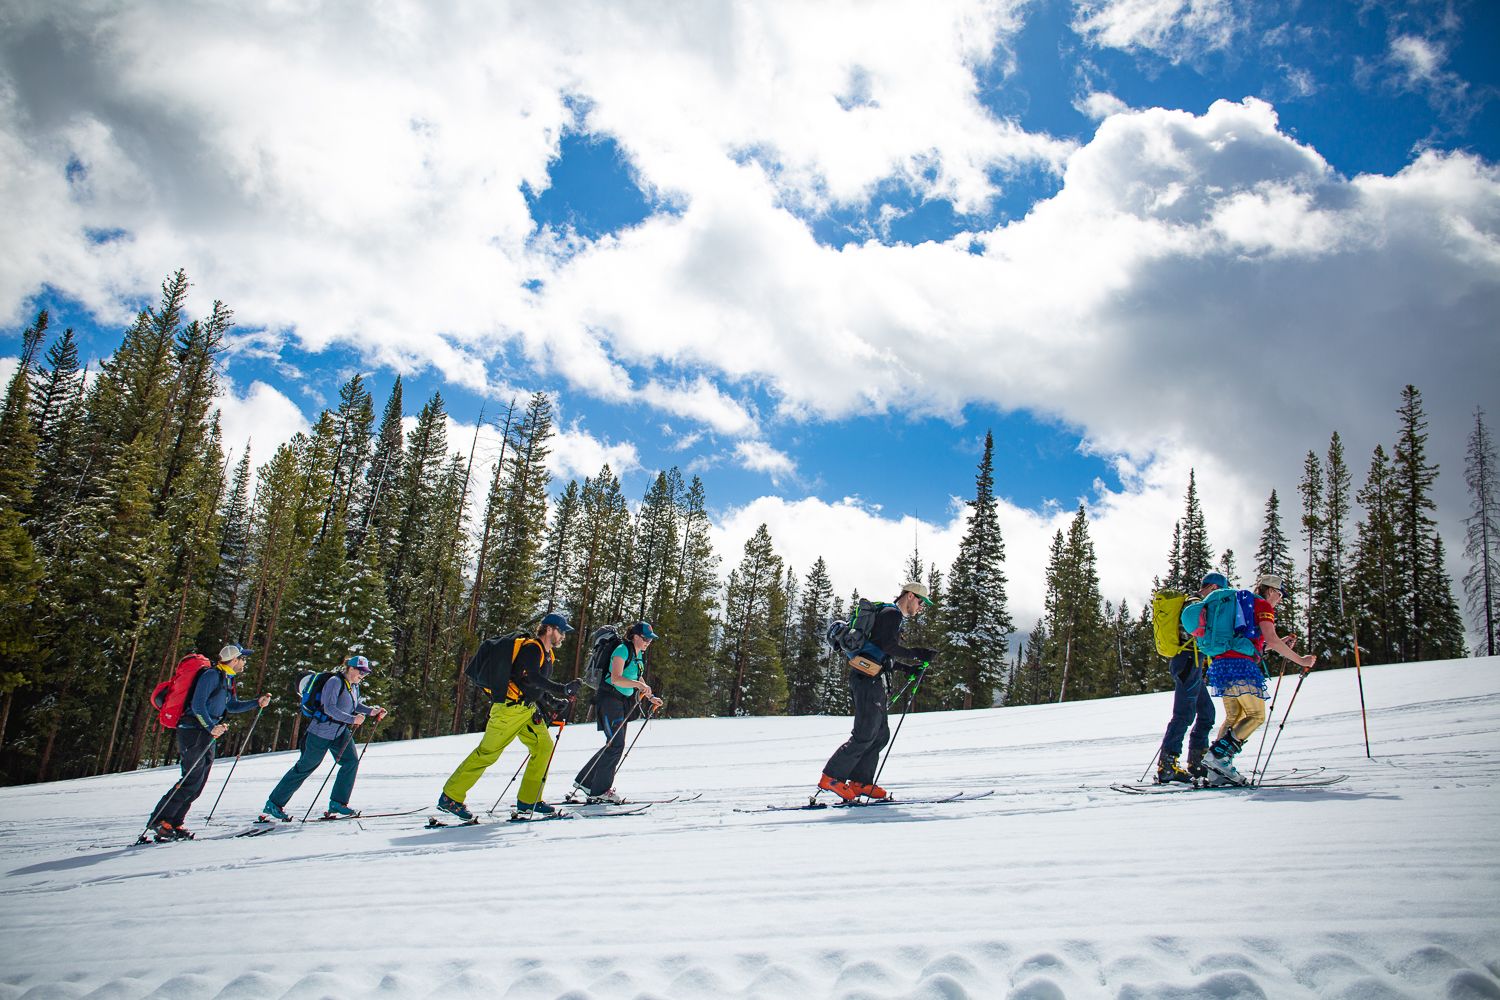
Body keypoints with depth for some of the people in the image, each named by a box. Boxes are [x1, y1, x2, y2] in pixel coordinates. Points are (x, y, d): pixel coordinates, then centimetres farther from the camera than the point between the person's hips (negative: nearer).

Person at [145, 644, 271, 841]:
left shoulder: (227, 679, 18)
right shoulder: (212, 675, -12)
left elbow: (231, 706, 26)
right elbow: (197, 705, -19)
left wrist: (257, 703, 16)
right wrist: (211, 727, -28)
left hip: (208, 735, 10)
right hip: (194, 731, -10)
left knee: (199, 783, 5)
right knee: (192, 780, -15)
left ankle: (174, 823, 9)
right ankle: (159, 820, -10)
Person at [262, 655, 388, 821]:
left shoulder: (354, 686, 5)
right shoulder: (334, 682, -21)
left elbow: (355, 705, 19)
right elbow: (329, 708, -29)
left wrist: (371, 711, 2)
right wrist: (352, 719, -33)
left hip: (340, 732, 8)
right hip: (321, 732, -8)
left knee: (351, 761, -6)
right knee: (305, 767, 2)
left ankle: (337, 802, 2)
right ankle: (274, 804, 15)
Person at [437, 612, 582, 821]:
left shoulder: (546, 654, 17)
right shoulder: (531, 648, -13)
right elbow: (531, 678, -28)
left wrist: (555, 703, 8)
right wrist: (563, 689, -31)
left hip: (529, 710, 9)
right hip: (511, 708, -9)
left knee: (544, 746, -2)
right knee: (487, 752, -7)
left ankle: (528, 800, 5)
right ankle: (450, 797, 1)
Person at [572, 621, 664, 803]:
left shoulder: (639, 655, 14)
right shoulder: (622, 650, -14)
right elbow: (616, 678, -25)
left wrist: (651, 697, 17)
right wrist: (638, 684, -35)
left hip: (624, 702, 9)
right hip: (610, 699, -9)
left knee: (616, 744, 8)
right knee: (616, 744, -13)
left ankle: (586, 781, 16)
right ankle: (600, 790, -6)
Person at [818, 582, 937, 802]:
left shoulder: (892, 616, 26)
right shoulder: (891, 614, -6)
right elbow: (889, 647, -19)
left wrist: (910, 666, 19)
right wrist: (918, 654, -20)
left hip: (873, 680, 11)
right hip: (867, 678, -11)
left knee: (881, 734, 9)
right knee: (865, 734, -12)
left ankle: (860, 781, 10)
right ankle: (831, 778, -10)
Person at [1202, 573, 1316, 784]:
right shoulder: (1262, 605, 1)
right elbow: (1271, 640, -12)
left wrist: (1281, 645, 31)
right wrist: (1300, 660, -6)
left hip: (1220, 663, 9)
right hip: (1241, 665, -9)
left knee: (1234, 717, 13)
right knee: (1257, 716, -2)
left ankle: (1218, 770, 0)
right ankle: (1218, 755, -16)